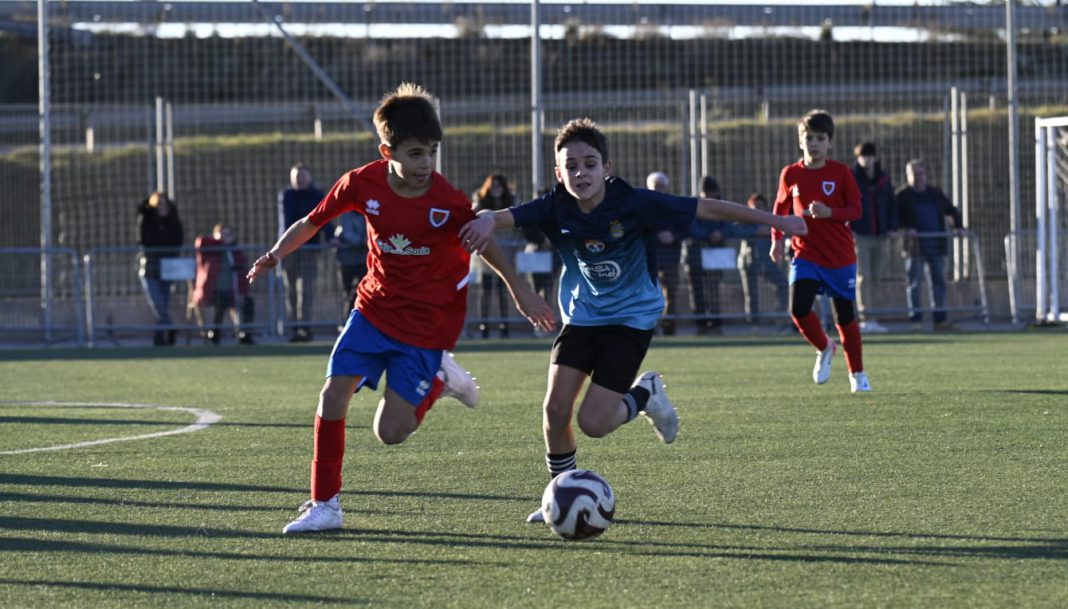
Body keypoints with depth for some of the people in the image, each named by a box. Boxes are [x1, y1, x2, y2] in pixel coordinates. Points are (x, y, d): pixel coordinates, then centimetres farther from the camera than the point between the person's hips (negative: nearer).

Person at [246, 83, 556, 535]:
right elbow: (312, 222, 2)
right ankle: (325, 506, 5)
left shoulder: (448, 202, -20)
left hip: (428, 323, -3)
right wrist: (277, 253, -12)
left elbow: (485, 243, -3)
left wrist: (521, 293, 0)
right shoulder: (362, 184, -13)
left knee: (390, 432, -9)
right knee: (333, 396, -9)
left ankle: (439, 379, 20)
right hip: (374, 309, 3)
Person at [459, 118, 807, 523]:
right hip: (582, 316, 3)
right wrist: (487, 220, -54)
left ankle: (647, 393, 19)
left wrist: (775, 220, -14)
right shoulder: (556, 209, -12)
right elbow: (508, 216, -28)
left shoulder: (634, 204, -20)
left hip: (631, 319, -3)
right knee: (555, 410, -9)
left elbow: (707, 209, -16)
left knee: (593, 423, -13)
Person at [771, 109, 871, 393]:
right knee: (798, 308, -18)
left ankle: (857, 373, 22)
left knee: (845, 315, 5)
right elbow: (781, 207, 15)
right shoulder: (791, 174, 0)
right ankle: (824, 348, 11)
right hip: (806, 255, 1)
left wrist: (830, 212, -22)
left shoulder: (840, 172, -5)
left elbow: (856, 210, -5)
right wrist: (776, 239, 5)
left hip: (840, 255, -1)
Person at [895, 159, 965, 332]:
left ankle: (940, 319, 7)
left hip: (936, 246, 5)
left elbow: (952, 211, 25)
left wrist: (958, 226, 9)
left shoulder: (935, 194, 17)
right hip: (915, 246, -5)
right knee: (914, 283, -4)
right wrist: (906, 228, -20)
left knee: (939, 281, 4)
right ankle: (915, 319, -2)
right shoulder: (903, 196, 3)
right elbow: (896, 218, -3)